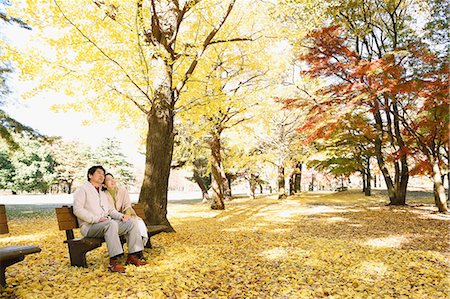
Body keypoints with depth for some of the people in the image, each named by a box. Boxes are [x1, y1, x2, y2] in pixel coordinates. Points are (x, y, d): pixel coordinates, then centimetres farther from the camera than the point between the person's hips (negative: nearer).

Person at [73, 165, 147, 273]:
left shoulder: (102, 193, 28)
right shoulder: (82, 189, 3)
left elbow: (111, 209, 25)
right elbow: (77, 210, -12)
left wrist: (121, 216, 2)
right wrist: (97, 218, -22)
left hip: (107, 224, 8)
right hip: (89, 227, -8)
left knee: (131, 222, -10)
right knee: (111, 223, -37)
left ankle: (132, 256, -11)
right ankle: (114, 261, -38)